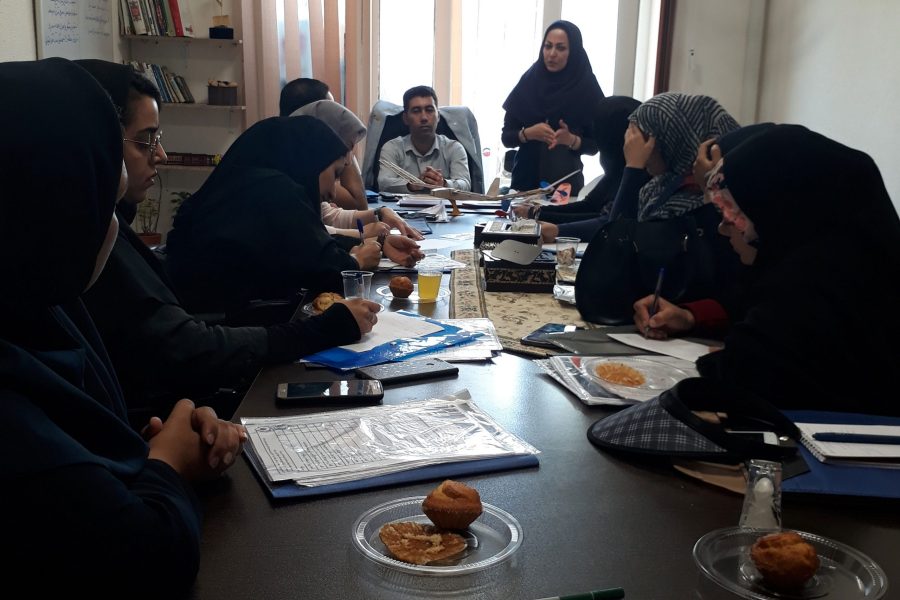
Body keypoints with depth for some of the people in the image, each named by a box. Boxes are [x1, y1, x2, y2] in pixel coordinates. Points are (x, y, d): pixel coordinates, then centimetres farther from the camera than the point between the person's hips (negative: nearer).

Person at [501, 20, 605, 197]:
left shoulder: (587, 89, -4)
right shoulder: (528, 83, 0)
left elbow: (595, 145, -1)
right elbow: (506, 137, 1)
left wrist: (572, 140, -19)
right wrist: (527, 133, -17)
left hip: (566, 183, -1)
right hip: (525, 179, 1)